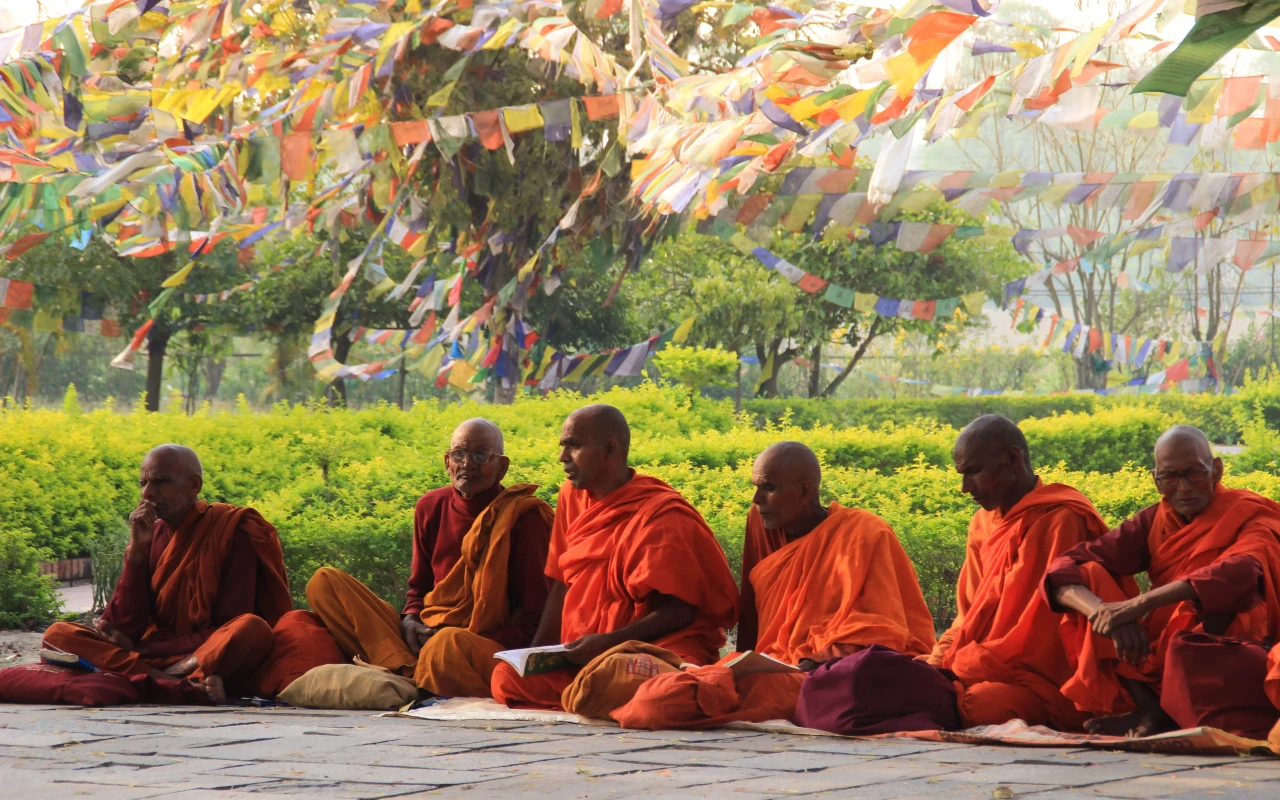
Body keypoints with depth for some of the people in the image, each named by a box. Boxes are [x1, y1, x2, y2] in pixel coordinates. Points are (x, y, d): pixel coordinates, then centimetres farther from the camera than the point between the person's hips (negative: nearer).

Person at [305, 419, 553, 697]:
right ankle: (406, 670, -25)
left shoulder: (524, 516, -4)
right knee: (324, 581, -9)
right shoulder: (431, 507, 13)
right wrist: (410, 621, -1)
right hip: (425, 634, 7)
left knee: (449, 643, -45)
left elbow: (536, 616, -6)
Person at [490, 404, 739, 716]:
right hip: (583, 655, 6)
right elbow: (562, 585, 14)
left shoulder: (661, 515, -10)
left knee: (597, 684, -39)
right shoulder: (572, 498, 12)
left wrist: (607, 642, -23)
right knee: (506, 676, -19)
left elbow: (680, 610, -13)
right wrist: (537, 652, 0)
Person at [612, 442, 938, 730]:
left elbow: (876, 636, -11)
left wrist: (818, 664, -22)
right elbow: (751, 623, 15)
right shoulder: (762, 525, 13)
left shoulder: (862, 535, -5)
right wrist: (742, 669, -2)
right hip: (778, 671, 7)